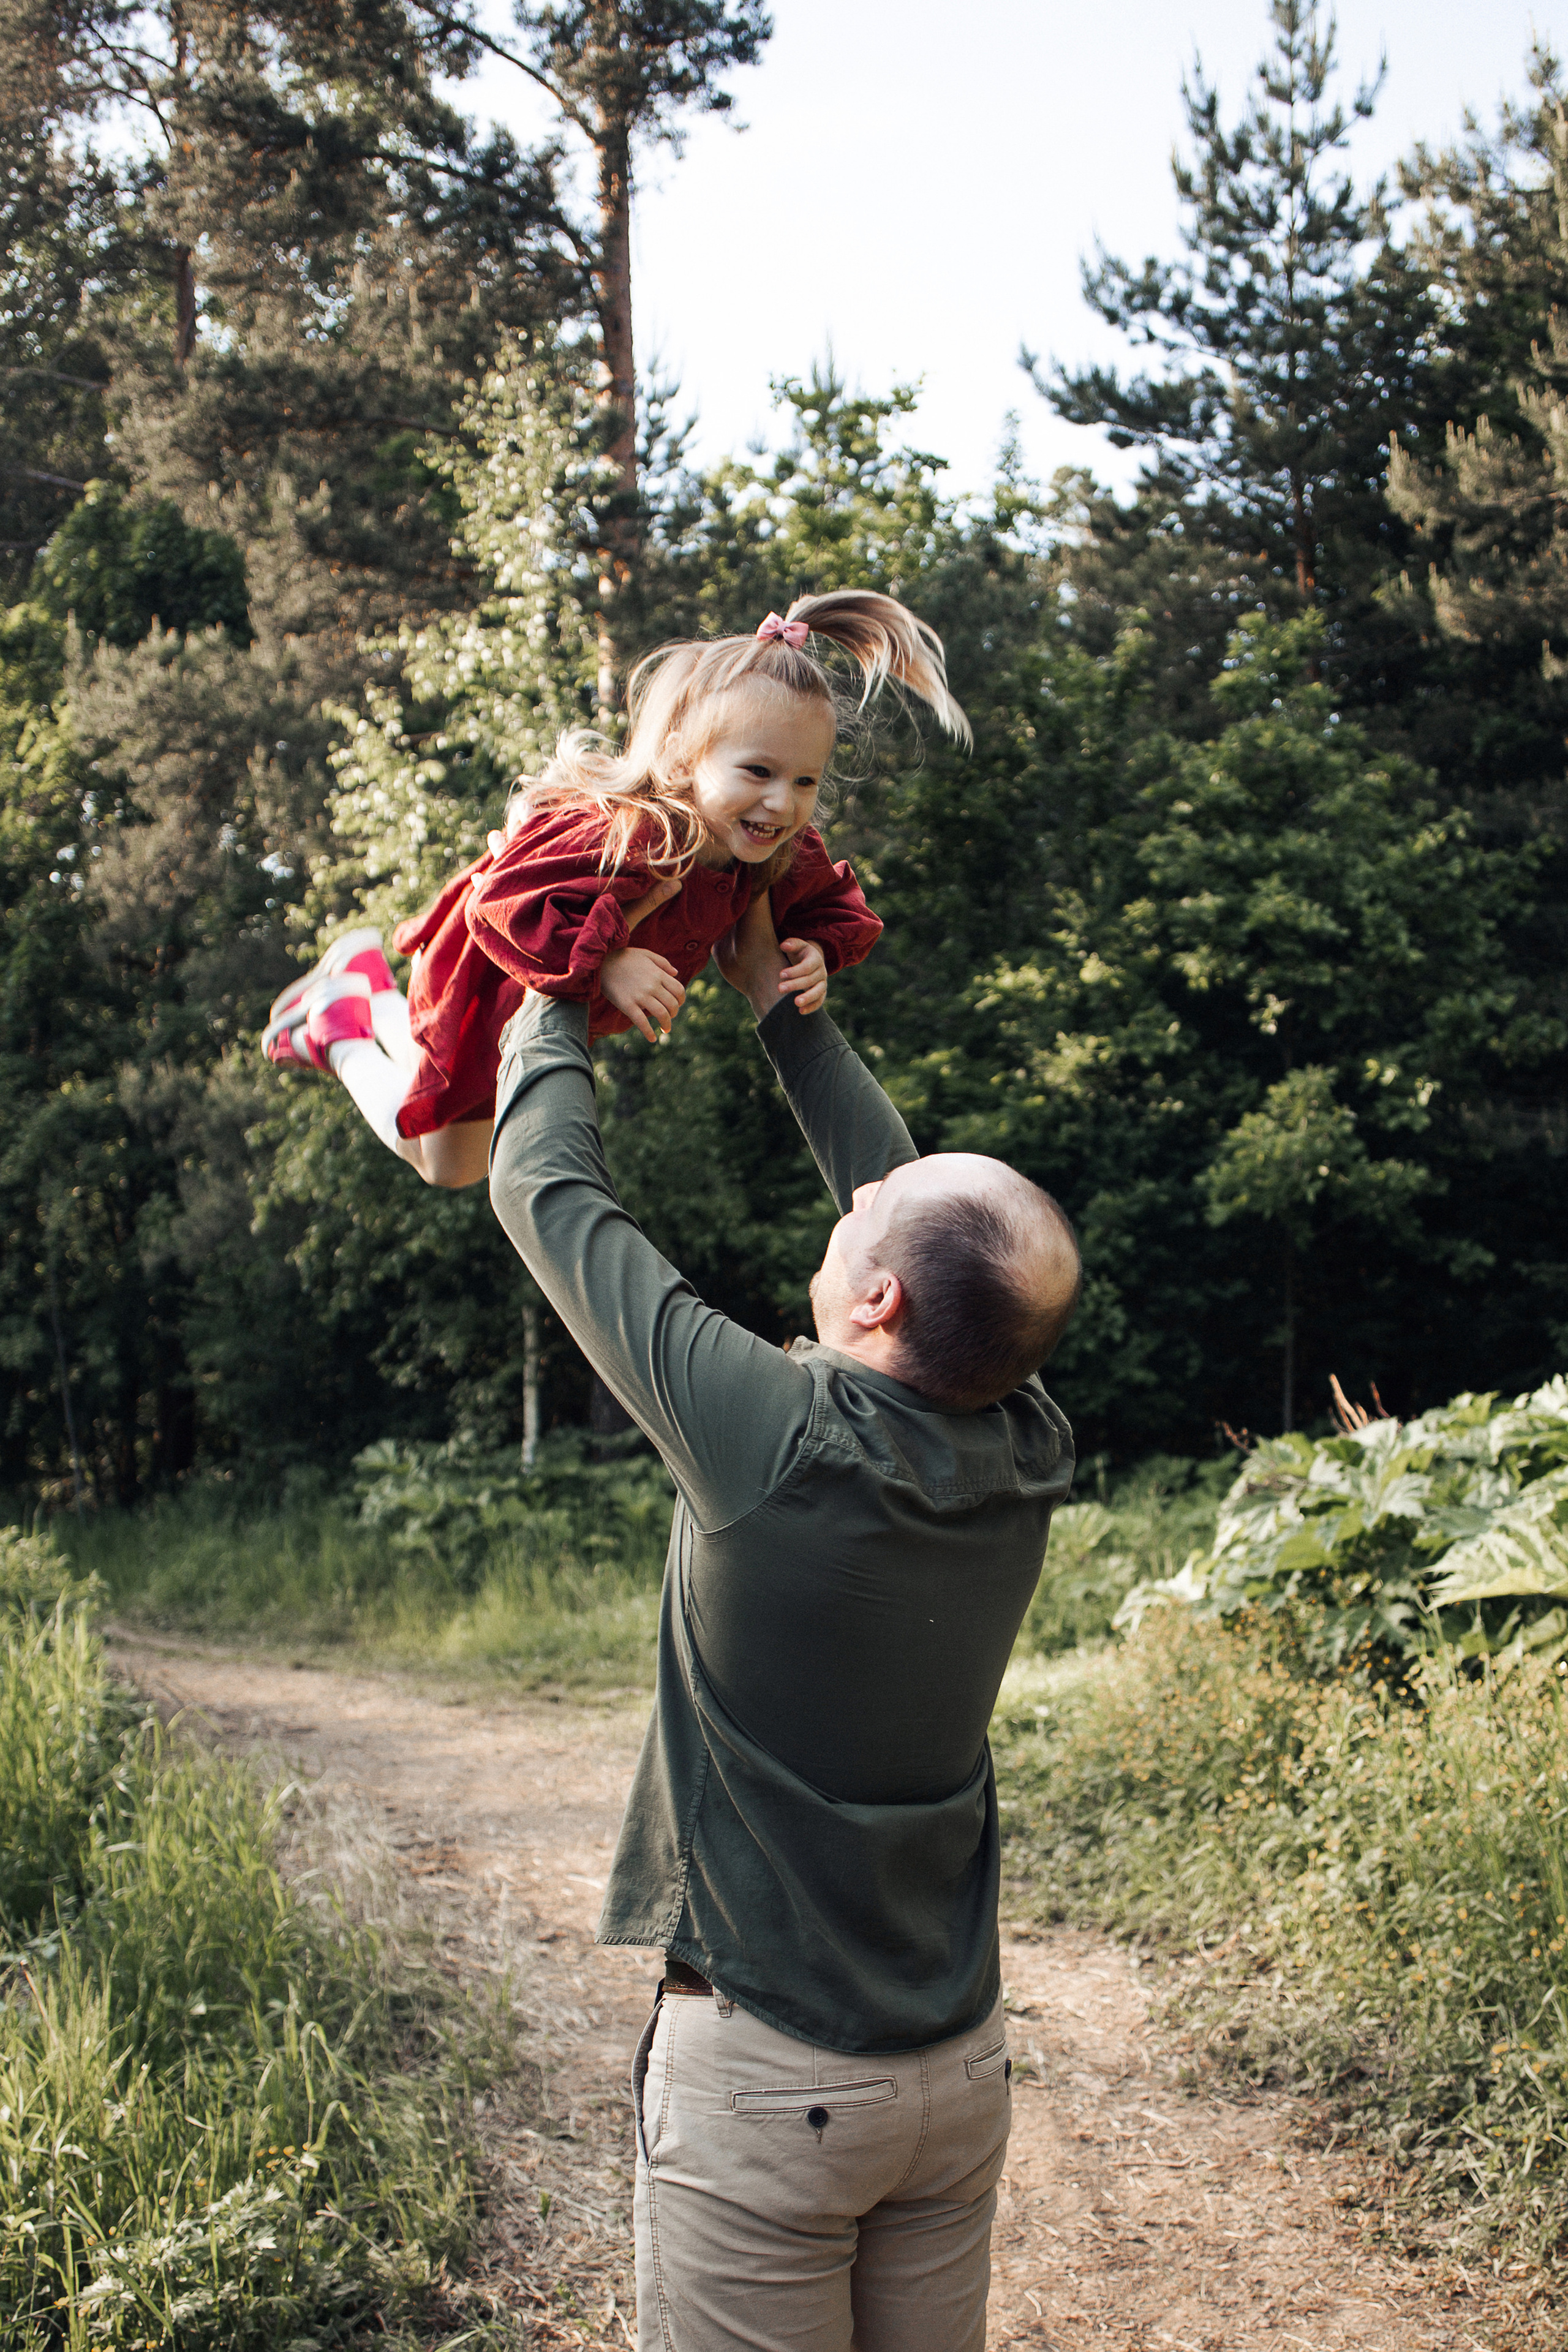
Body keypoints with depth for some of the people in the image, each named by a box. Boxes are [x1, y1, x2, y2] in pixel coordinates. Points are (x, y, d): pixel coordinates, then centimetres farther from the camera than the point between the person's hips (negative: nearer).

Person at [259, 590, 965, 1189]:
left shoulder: (785, 853, -23)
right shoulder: (621, 836, -47)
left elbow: (831, 898, -3)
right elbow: (503, 903, -48)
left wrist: (818, 948, -24)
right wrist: (603, 964, -57)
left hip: (578, 997, 7)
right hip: (482, 980, -7)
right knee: (444, 1161, 16)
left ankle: (370, 991, 46)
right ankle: (338, 1031, 36)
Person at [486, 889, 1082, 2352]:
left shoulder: (775, 1438, -24)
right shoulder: (1026, 1458, -8)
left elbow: (547, 1188, -12)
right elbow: (929, 1219, 9)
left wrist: (553, 994, 5)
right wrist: (776, 1004, 18)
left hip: (766, 2076, -5)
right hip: (961, 2065, 6)